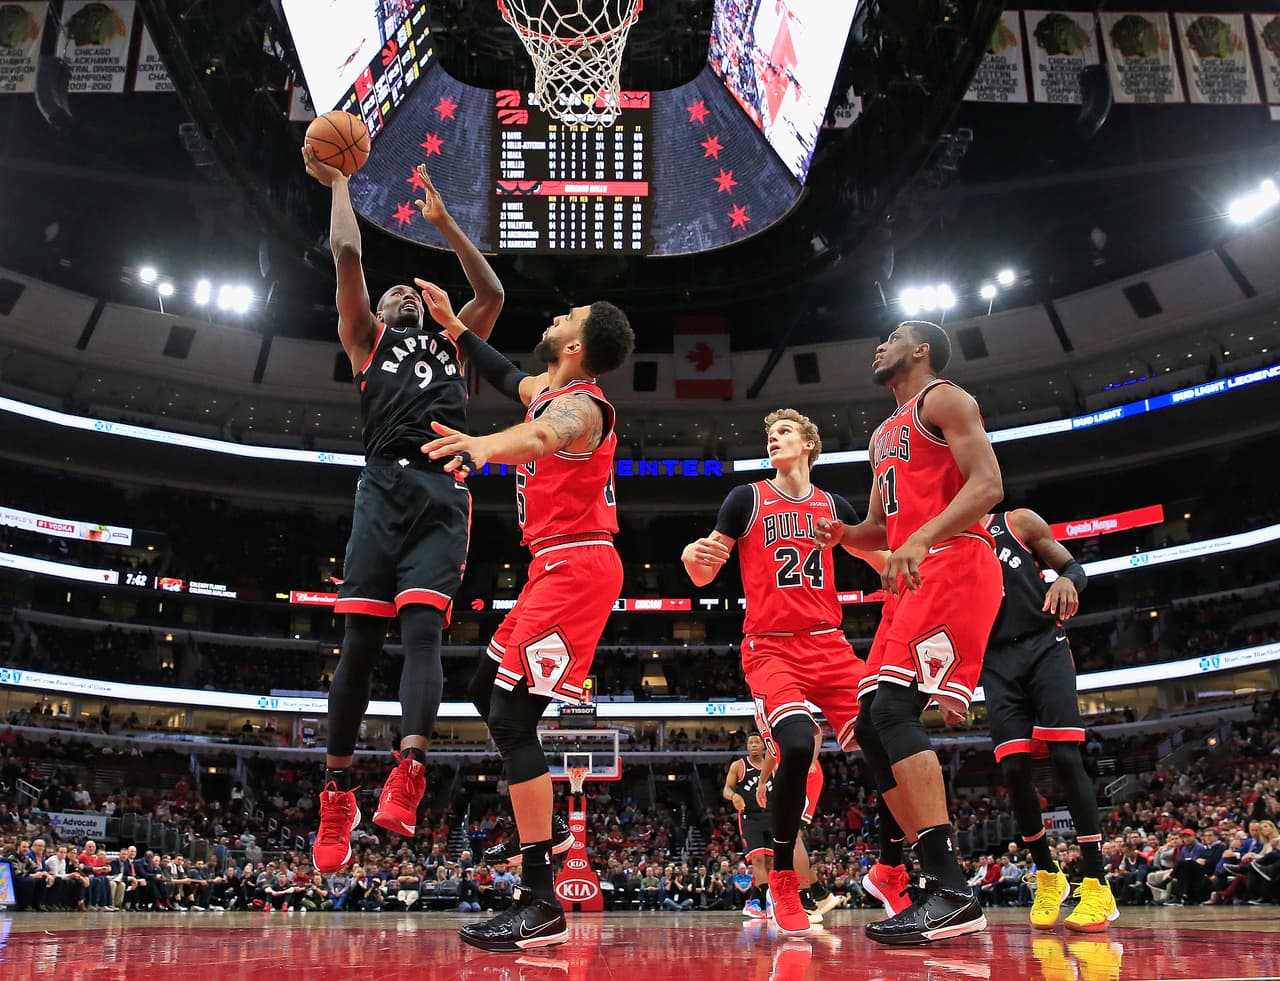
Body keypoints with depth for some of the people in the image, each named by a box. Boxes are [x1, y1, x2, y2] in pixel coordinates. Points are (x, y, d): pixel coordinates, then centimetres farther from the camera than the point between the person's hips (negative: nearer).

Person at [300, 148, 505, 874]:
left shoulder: (452, 342, 32)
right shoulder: (367, 338, 24)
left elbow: (493, 293, 26)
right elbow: (348, 253, 18)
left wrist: (445, 223, 31)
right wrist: (337, 183, 29)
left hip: (444, 494, 1)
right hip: (386, 486, -1)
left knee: (422, 629, -16)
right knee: (361, 639, -6)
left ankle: (408, 772, -30)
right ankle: (338, 793, 0)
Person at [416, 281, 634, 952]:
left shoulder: (579, 405, -14)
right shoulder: (546, 390, 15)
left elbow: (541, 438, -38)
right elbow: (505, 376, 37)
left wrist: (483, 445, -59)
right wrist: (450, 323, 33)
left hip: (575, 567, -10)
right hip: (557, 565, 10)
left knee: (511, 717, -15)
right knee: (487, 690, 17)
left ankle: (542, 907, -12)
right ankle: (540, 826, 25)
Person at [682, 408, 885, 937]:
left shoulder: (834, 506, 13)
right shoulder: (747, 498, 4)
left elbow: (882, 561, 24)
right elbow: (704, 577, 2)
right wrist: (692, 555, -21)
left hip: (829, 646, 4)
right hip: (770, 648, -4)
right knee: (797, 744, -28)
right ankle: (781, 880, -7)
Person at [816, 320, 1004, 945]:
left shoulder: (943, 400, 2)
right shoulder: (883, 435, 28)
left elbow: (987, 484, -13)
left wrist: (922, 539, -27)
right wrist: (843, 534, 7)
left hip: (953, 564, -10)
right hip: (911, 580, 10)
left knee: (892, 707, -24)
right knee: (871, 728, 2)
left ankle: (952, 894, -26)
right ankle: (938, 884, 4)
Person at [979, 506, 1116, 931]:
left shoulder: (1019, 522, 4)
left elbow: (1074, 567, 5)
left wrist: (1067, 581, -18)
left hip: (1044, 646, -2)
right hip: (997, 661, 2)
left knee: (1065, 757, -14)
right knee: (1014, 770, -8)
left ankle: (1097, 885, -9)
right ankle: (1048, 876, 12)